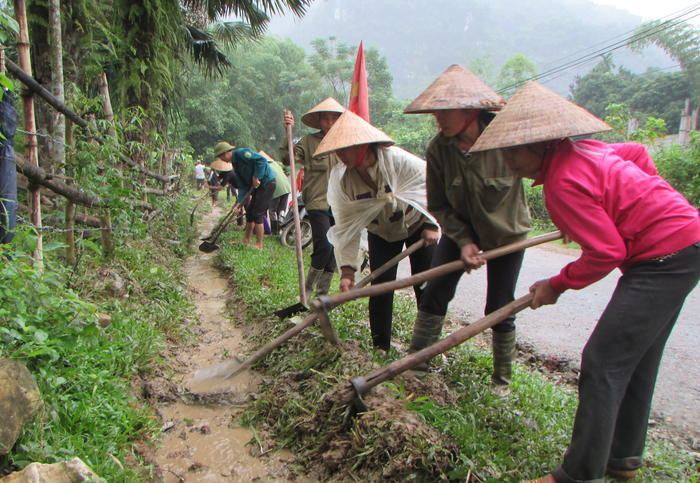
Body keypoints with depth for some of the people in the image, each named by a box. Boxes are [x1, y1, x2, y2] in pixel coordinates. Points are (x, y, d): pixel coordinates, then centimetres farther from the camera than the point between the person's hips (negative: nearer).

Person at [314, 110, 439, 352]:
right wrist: (347, 268, -24)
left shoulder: (397, 159, -31)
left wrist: (431, 224, -20)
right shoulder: (341, 178, -22)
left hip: (417, 226, -2)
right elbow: (346, 226, -20)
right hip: (381, 234, 2)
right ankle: (380, 349, 10)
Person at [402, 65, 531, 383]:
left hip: (506, 233, -2)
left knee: (499, 310, 2)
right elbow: (438, 206, -8)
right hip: (461, 228, 3)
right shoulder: (438, 148, -18)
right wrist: (463, 240, -18)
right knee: (434, 294, -2)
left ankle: (502, 380, 24)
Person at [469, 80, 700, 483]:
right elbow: (639, 153, 22)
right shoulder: (583, 150, 6)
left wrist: (557, 285, -9)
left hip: (665, 258, -10)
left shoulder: (564, 182, -22)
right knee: (636, 359, 16)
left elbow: (606, 252, -22)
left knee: (602, 363, -10)